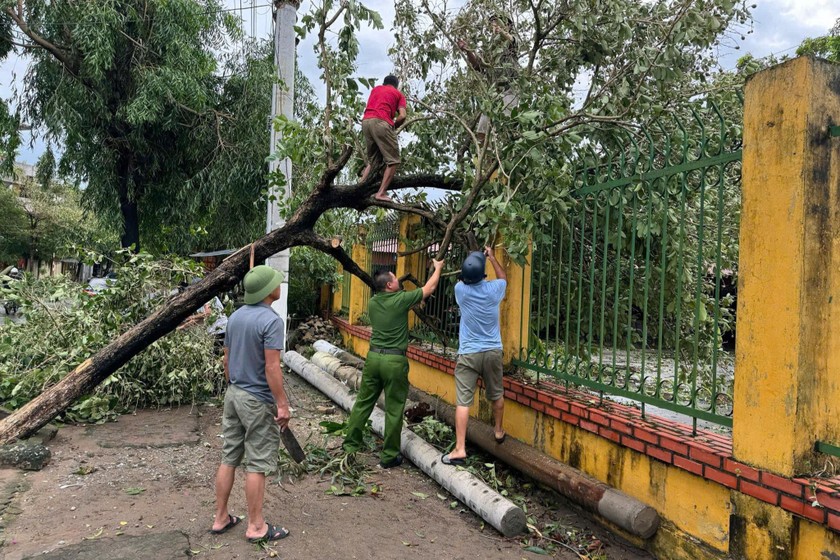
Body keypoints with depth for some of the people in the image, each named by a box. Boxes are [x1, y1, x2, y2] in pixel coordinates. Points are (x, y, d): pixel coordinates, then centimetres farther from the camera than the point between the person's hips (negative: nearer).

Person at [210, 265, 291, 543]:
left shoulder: (235, 316, 6)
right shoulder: (271, 321, -20)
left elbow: (227, 359, 13)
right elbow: (271, 368, -22)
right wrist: (282, 404, -16)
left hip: (233, 395, 8)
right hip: (258, 400, -8)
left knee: (229, 458, 15)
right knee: (257, 465, 2)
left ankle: (221, 518, 25)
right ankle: (256, 527, 12)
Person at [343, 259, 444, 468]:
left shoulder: (373, 302, 6)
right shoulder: (401, 299, -9)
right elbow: (429, 288, 3)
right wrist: (438, 268, 20)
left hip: (373, 356, 5)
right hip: (395, 360, -5)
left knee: (363, 402, 13)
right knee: (394, 410, 4)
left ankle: (350, 445, 20)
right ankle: (389, 456, 12)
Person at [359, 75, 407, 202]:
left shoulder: (375, 89, 31)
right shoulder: (398, 94, 17)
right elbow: (402, 116, 2)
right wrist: (394, 127, 18)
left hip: (366, 121, 6)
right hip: (381, 122, -6)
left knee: (373, 160, 19)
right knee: (393, 160, -1)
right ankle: (381, 193, -12)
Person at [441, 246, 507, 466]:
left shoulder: (460, 289, -9)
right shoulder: (493, 289, -6)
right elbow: (503, 277, 20)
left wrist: (471, 261, 30)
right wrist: (491, 256, 29)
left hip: (468, 354, -2)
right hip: (493, 351, 2)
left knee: (463, 401, -5)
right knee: (497, 395, 22)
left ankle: (460, 449, -9)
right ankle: (498, 431, 41)